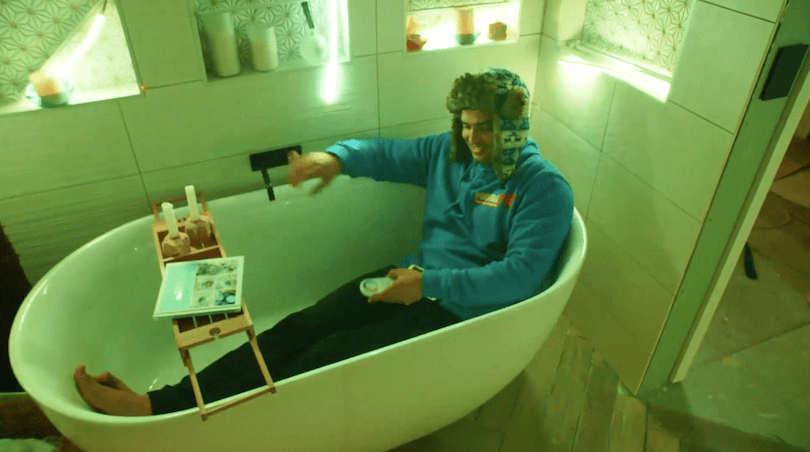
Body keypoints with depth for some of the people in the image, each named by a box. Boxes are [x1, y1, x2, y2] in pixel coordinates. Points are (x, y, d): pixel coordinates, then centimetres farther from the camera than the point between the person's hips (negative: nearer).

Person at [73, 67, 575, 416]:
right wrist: (336, 156, -5)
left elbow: (520, 276, -19)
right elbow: (386, 153, 16)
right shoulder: (449, 150, 9)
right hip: (416, 278, 6)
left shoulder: (545, 188, -10)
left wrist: (430, 283, -23)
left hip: (463, 307, -6)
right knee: (300, 328, -15)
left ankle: (163, 410, -22)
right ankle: (161, 400, -18)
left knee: (331, 355, -23)